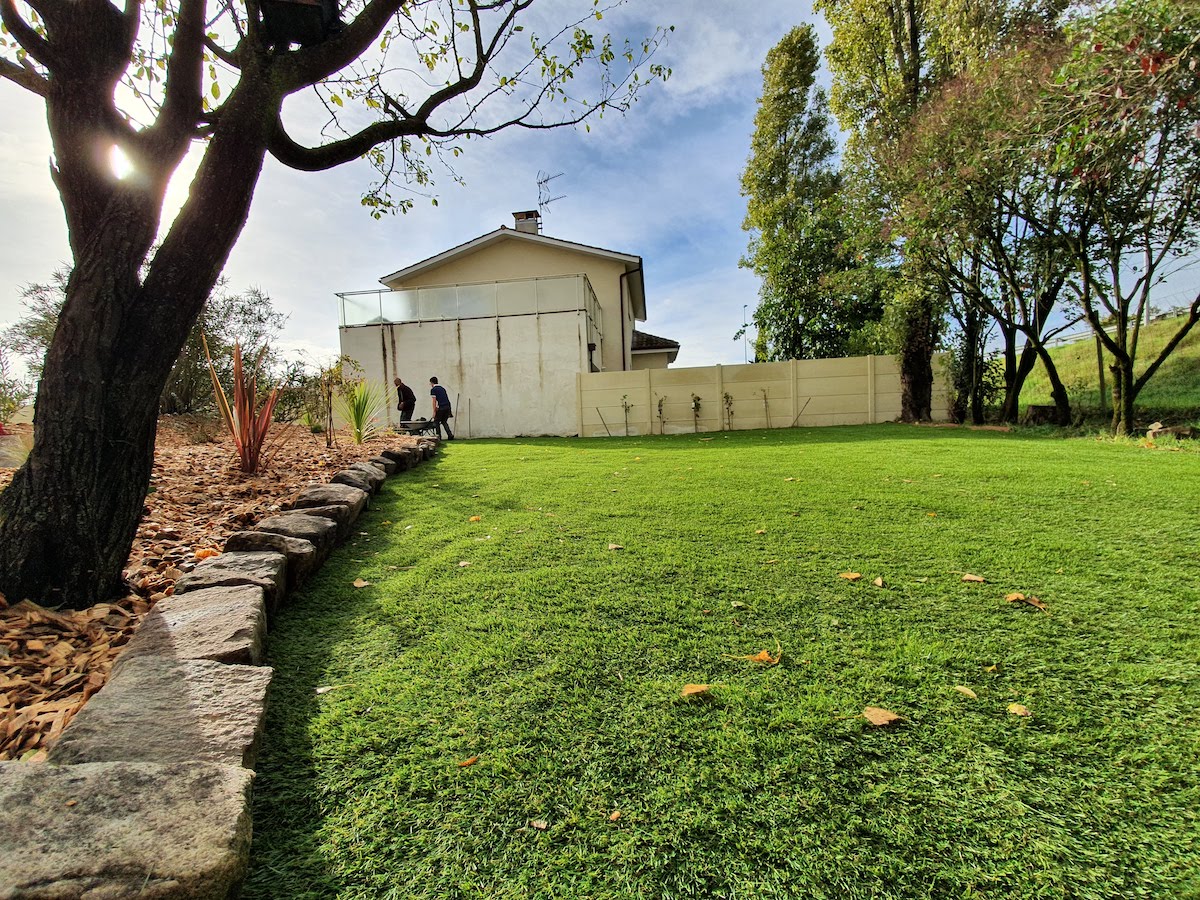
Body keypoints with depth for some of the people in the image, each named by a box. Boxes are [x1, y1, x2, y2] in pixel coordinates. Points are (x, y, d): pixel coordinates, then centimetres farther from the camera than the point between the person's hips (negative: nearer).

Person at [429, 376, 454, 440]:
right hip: (448, 406, 6)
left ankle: (439, 436, 8)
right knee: (444, 421, 18)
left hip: (441, 407, -6)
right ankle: (450, 435, 4)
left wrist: (434, 411, -6)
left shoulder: (433, 389, 0)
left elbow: (434, 401, -6)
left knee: (436, 421, 11)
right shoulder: (442, 388, 21)